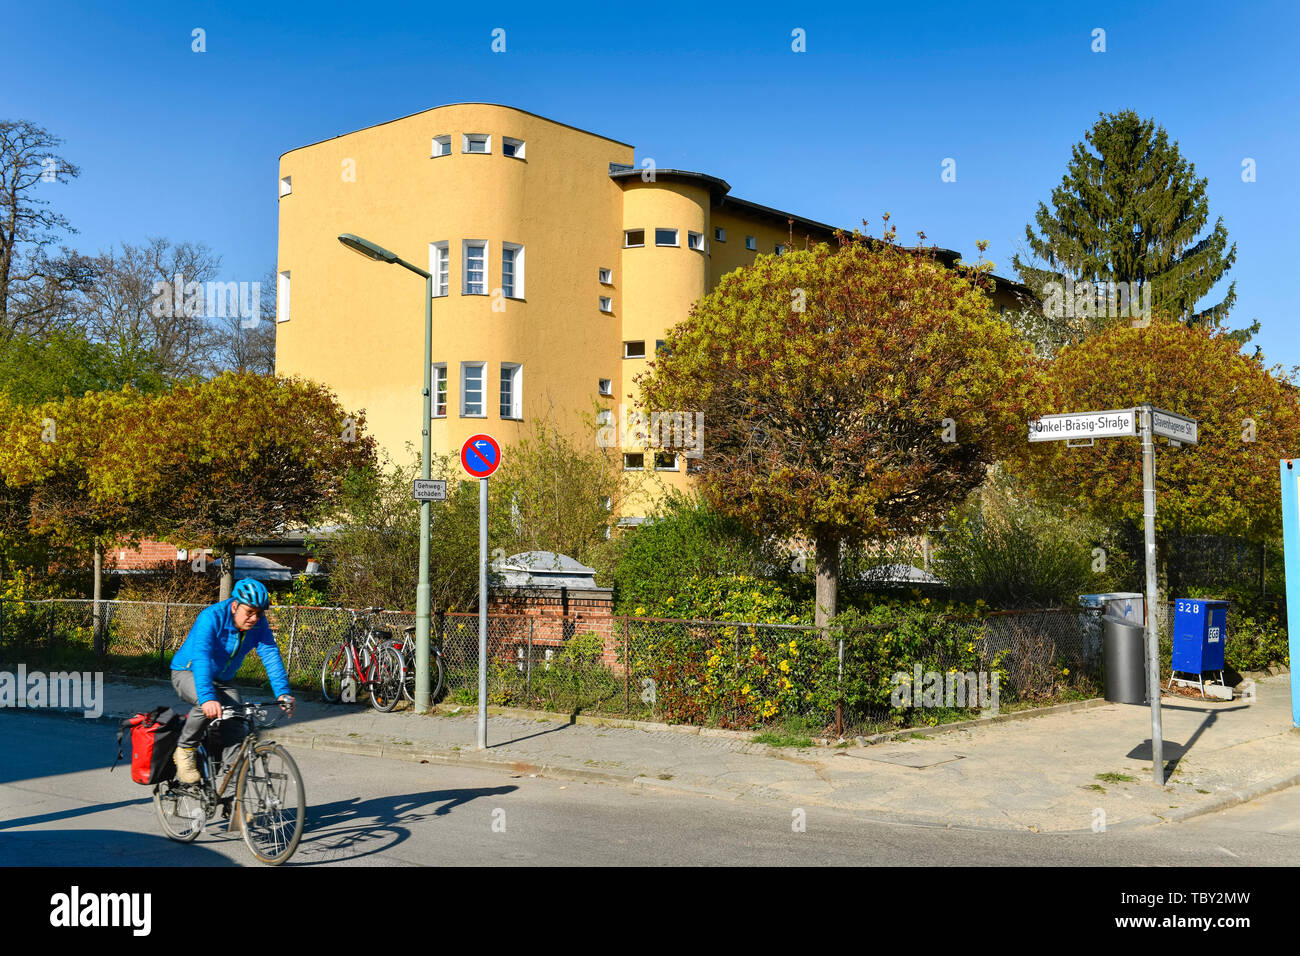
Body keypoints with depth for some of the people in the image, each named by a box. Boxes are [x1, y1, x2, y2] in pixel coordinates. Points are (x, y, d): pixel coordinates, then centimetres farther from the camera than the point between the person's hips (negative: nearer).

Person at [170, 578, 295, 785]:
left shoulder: (258, 623, -14)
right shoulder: (212, 617, -30)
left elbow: (271, 656, -20)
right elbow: (201, 658, -42)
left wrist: (283, 692, -35)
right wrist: (208, 697, -56)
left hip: (222, 680, 5)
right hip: (189, 673, -5)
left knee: (236, 725, -15)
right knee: (209, 705, -34)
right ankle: (185, 749, -11)